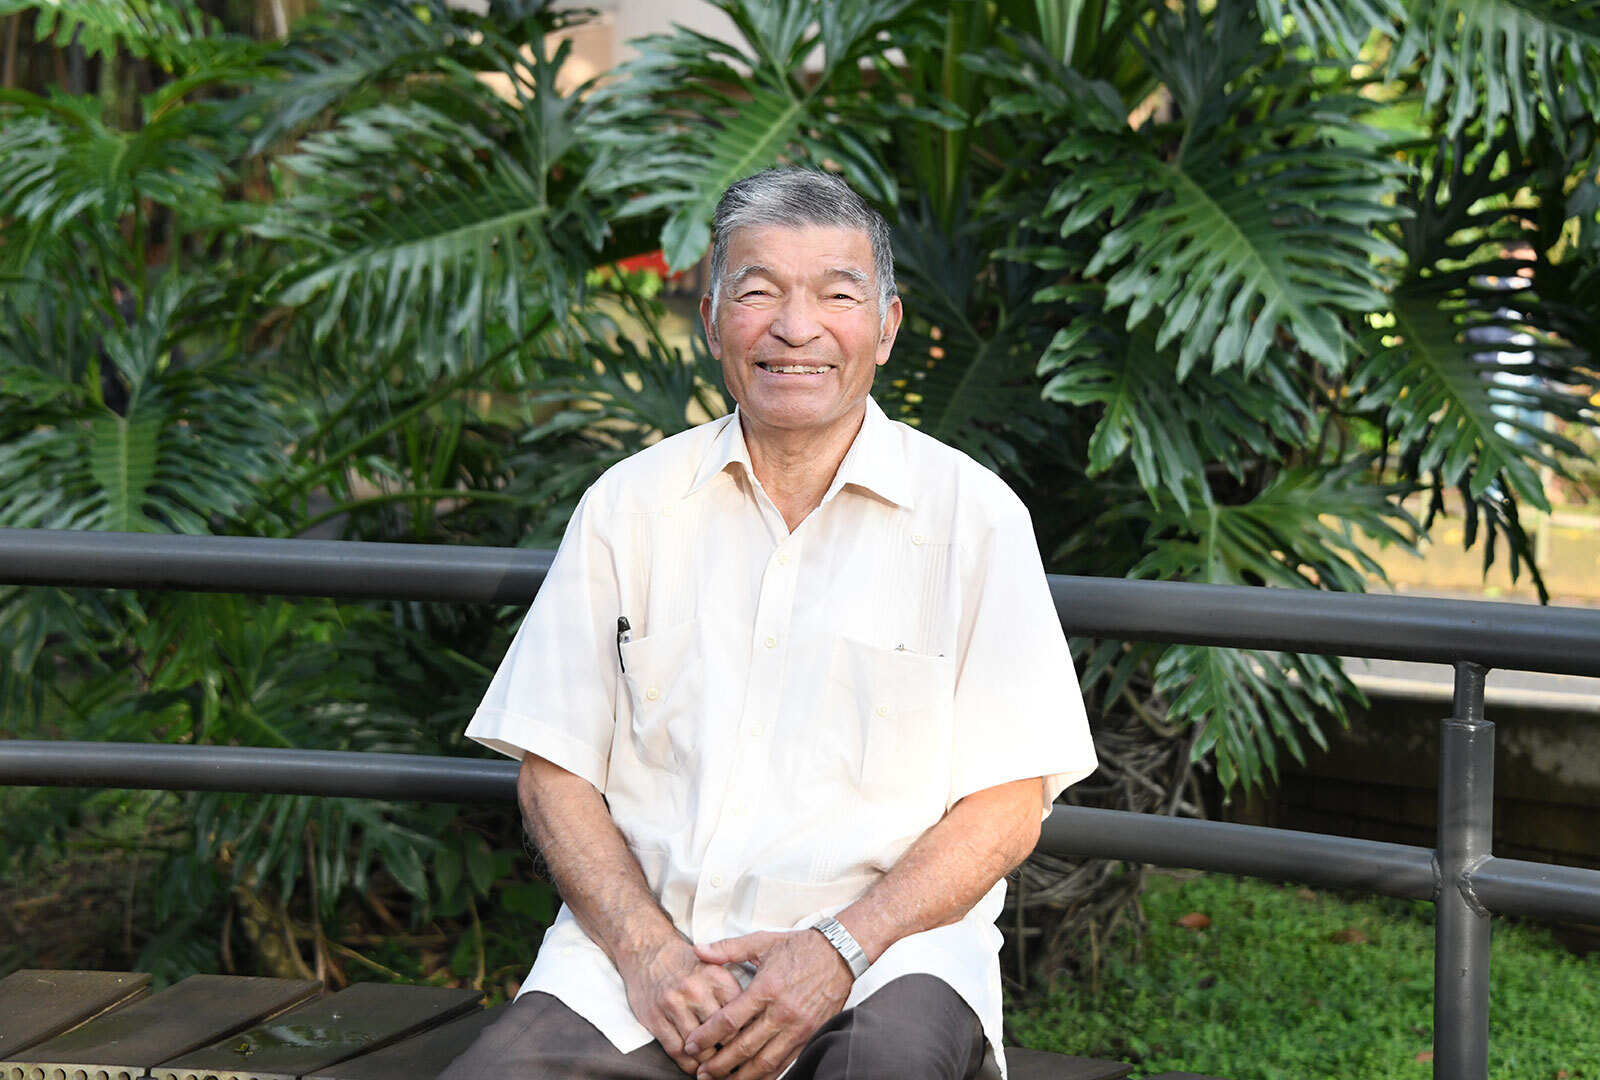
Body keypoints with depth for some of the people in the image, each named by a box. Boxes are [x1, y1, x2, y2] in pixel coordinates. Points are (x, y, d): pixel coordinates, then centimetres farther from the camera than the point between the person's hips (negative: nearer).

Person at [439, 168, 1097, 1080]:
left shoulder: (974, 515, 3)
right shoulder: (629, 504, 10)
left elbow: (1006, 806, 0)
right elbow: (553, 771, 9)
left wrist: (840, 948, -14)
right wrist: (643, 948, -8)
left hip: (881, 940, -2)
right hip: (643, 944, 2)